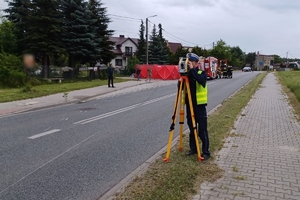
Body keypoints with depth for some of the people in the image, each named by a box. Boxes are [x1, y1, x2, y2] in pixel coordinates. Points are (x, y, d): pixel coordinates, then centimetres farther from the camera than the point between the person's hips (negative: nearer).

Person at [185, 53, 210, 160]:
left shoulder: (202, 73, -5)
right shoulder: (187, 74, 7)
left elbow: (202, 81, -28)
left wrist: (192, 69, -25)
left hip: (199, 105, -5)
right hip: (189, 105, 5)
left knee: (202, 130, -3)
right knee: (192, 129, 14)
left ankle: (205, 151, 7)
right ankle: (193, 148, 26)